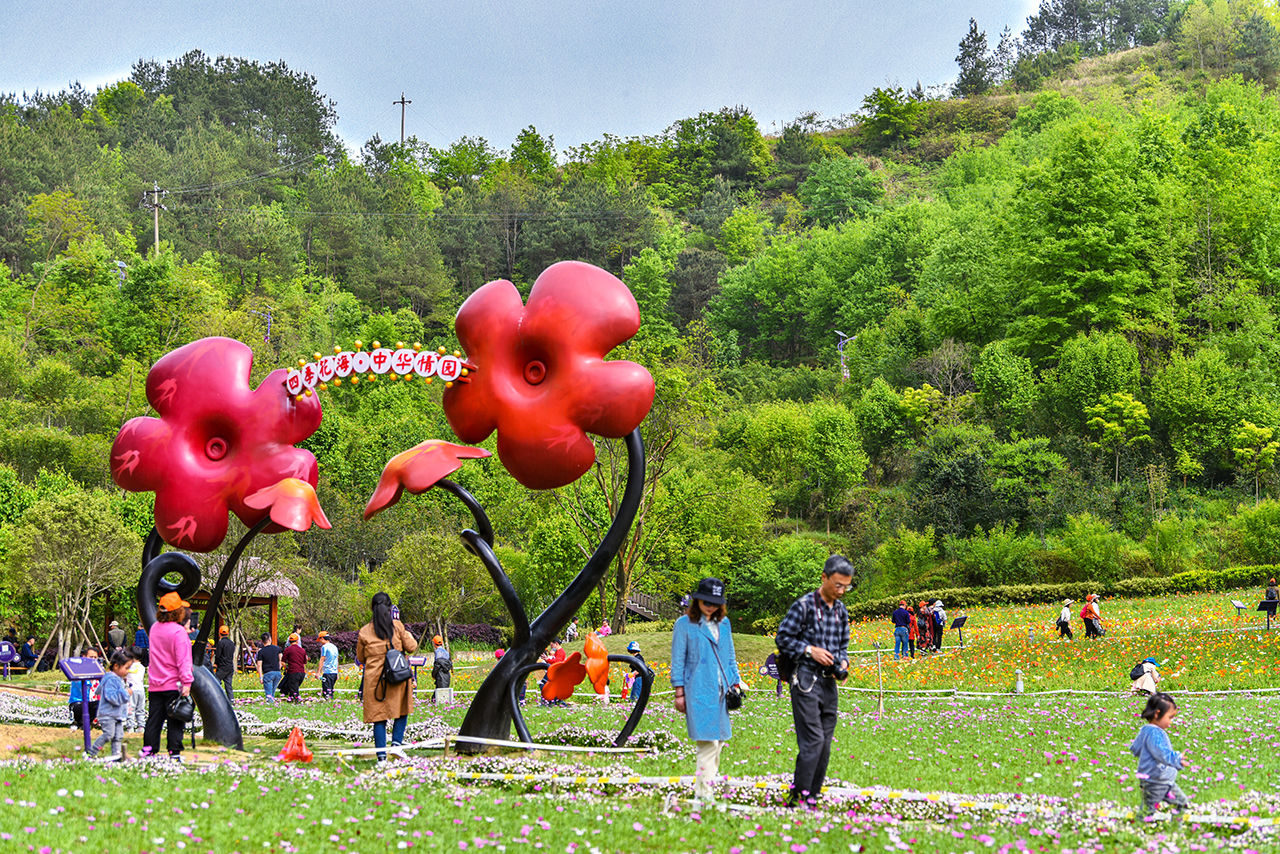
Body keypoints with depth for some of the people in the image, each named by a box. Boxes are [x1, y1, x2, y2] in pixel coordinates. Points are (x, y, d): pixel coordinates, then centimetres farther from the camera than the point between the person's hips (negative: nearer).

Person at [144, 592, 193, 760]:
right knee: (175, 721, -1)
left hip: (155, 685, 6)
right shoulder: (178, 631, -14)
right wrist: (186, 682, -21)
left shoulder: (154, 628, 9)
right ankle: (174, 753, -2)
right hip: (173, 684, -6)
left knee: (154, 720, 10)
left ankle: (148, 751, 10)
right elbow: (183, 660, -18)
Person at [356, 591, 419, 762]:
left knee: (379, 717, 4)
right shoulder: (397, 626, -3)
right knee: (402, 710, 17)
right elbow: (412, 647, 1)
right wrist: (408, 635, 20)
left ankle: (381, 753, -1)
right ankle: (396, 741, 0)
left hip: (374, 680, 0)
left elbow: (361, 657, 11)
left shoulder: (364, 632, 0)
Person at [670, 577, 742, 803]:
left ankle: (705, 788, 16)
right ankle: (703, 793, -10)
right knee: (708, 742, -13)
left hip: (721, 692, 6)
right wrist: (679, 693, -3)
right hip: (699, 692, -6)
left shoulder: (723, 623, 15)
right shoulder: (685, 624, 0)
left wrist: (736, 683, 16)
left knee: (718, 741, 6)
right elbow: (678, 661, 0)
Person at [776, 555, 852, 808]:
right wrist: (810, 650, -14)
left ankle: (812, 796, 12)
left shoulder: (841, 610, 12)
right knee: (813, 740, -14)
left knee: (825, 744, 6)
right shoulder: (804, 606, -8)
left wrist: (843, 662, 4)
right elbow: (783, 638, -6)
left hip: (829, 683, 7)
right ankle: (797, 794, -9)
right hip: (805, 680, -7)